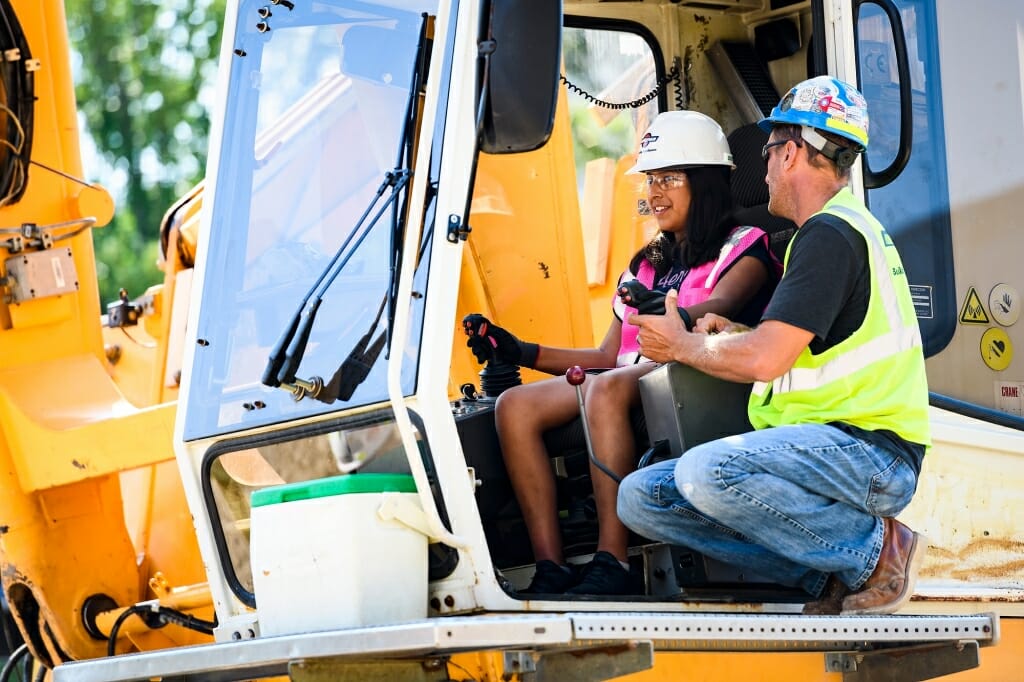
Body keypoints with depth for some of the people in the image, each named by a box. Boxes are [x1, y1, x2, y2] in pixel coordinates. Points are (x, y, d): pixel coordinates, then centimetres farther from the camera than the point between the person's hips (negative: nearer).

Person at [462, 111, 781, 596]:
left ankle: (611, 564, -41)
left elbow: (718, 308, -14)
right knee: (514, 406, -17)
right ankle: (550, 570, -29)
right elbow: (609, 356, 24)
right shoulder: (646, 264, 29)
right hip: (631, 378, 7)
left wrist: (673, 318, -37)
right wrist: (522, 353, 13)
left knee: (608, 389, -38)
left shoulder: (743, 246, 9)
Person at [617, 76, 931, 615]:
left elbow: (764, 361, -21)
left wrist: (683, 345, -2)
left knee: (706, 471, -34)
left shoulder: (830, 233, -12)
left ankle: (875, 549, -13)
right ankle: (831, 572, -4)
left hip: (870, 451, -10)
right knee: (640, 497, 0)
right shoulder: (847, 226, 21)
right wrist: (730, 335, 11)